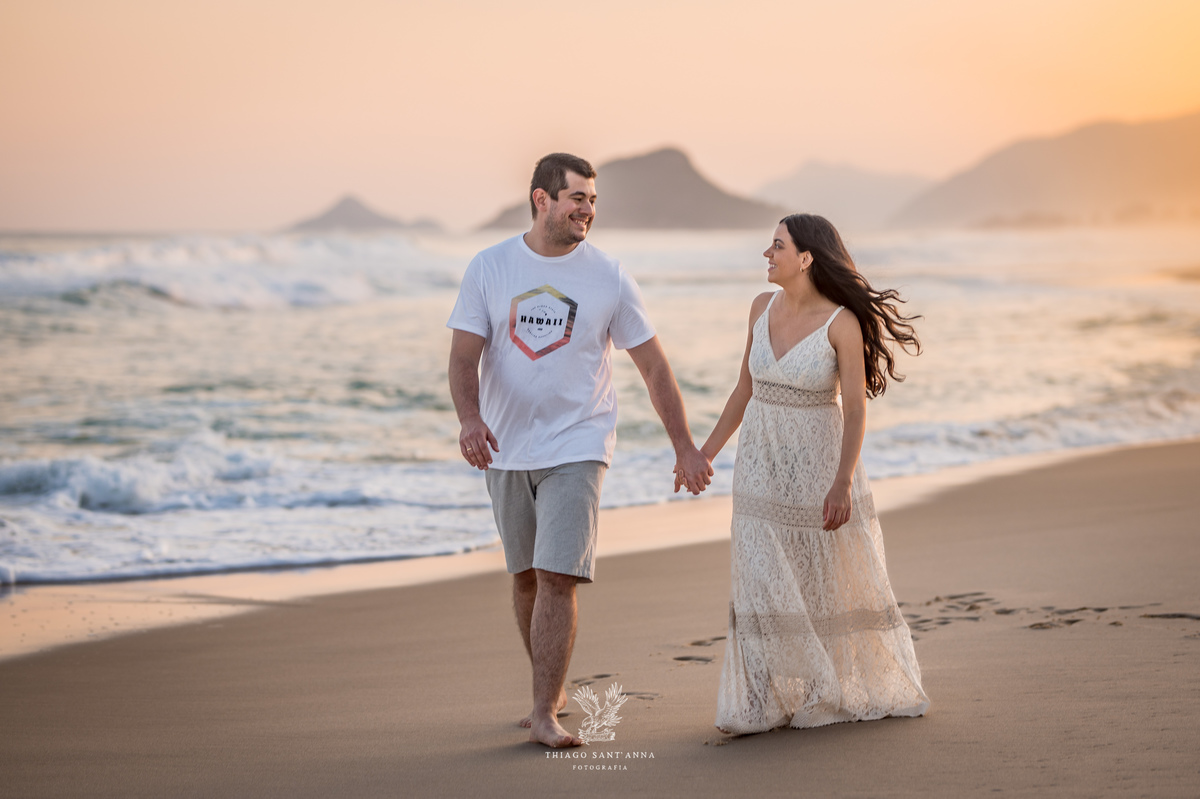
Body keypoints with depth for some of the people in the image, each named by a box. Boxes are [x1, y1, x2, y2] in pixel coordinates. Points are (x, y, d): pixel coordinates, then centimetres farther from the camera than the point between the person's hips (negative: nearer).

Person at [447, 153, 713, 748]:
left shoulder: (609, 278, -2)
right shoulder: (489, 268, 0)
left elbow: (654, 367, 2)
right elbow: (464, 355, -6)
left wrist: (686, 449, 1)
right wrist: (470, 417, -26)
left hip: (576, 447, -2)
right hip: (506, 449, 3)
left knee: (557, 577, -13)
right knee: (526, 578, 12)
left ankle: (544, 713, -10)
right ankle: (553, 690, 30)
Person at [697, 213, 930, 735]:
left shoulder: (842, 323, -15)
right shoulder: (763, 307, 2)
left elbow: (856, 409, -16)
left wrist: (843, 482, -25)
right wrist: (707, 451, 13)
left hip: (819, 461, -4)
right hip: (761, 463, 4)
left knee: (837, 579, 9)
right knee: (762, 583, 0)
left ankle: (874, 688, 28)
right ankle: (765, 703, 5)